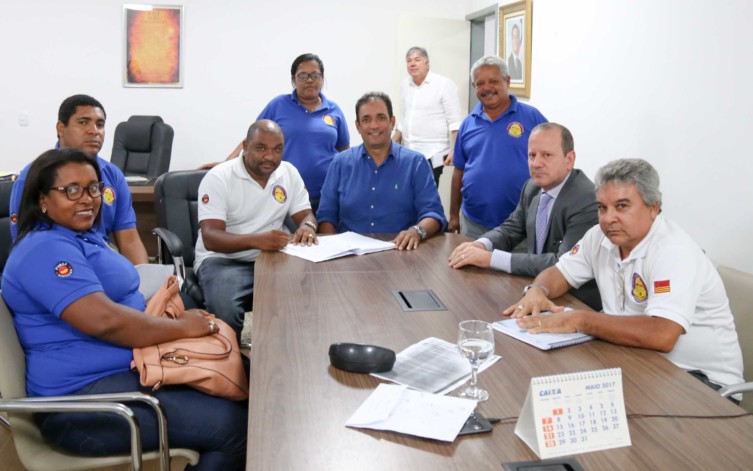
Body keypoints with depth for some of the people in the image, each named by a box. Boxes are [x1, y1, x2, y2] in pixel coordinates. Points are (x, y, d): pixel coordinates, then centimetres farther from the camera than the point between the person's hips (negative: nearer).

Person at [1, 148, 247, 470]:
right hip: (85, 398, -11)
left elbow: (121, 301, 20)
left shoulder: (82, 236, 16)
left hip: (129, 369, 11)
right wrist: (182, 328, -16)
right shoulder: (46, 249, -17)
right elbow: (104, 320, -27)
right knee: (236, 426, -20)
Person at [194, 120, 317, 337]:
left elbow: (306, 215, 7)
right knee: (226, 310, -35)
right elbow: (210, 238, -20)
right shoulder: (218, 178, -12)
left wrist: (307, 227, -20)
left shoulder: (289, 173, 4)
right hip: (223, 260, -4)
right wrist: (256, 240, -39)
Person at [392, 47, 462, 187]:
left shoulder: (444, 85, -6)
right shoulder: (405, 85, 11)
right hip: (408, 153, 6)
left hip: (432, 154, -6)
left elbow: (455, 122, -9)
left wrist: (455, 151, -17)